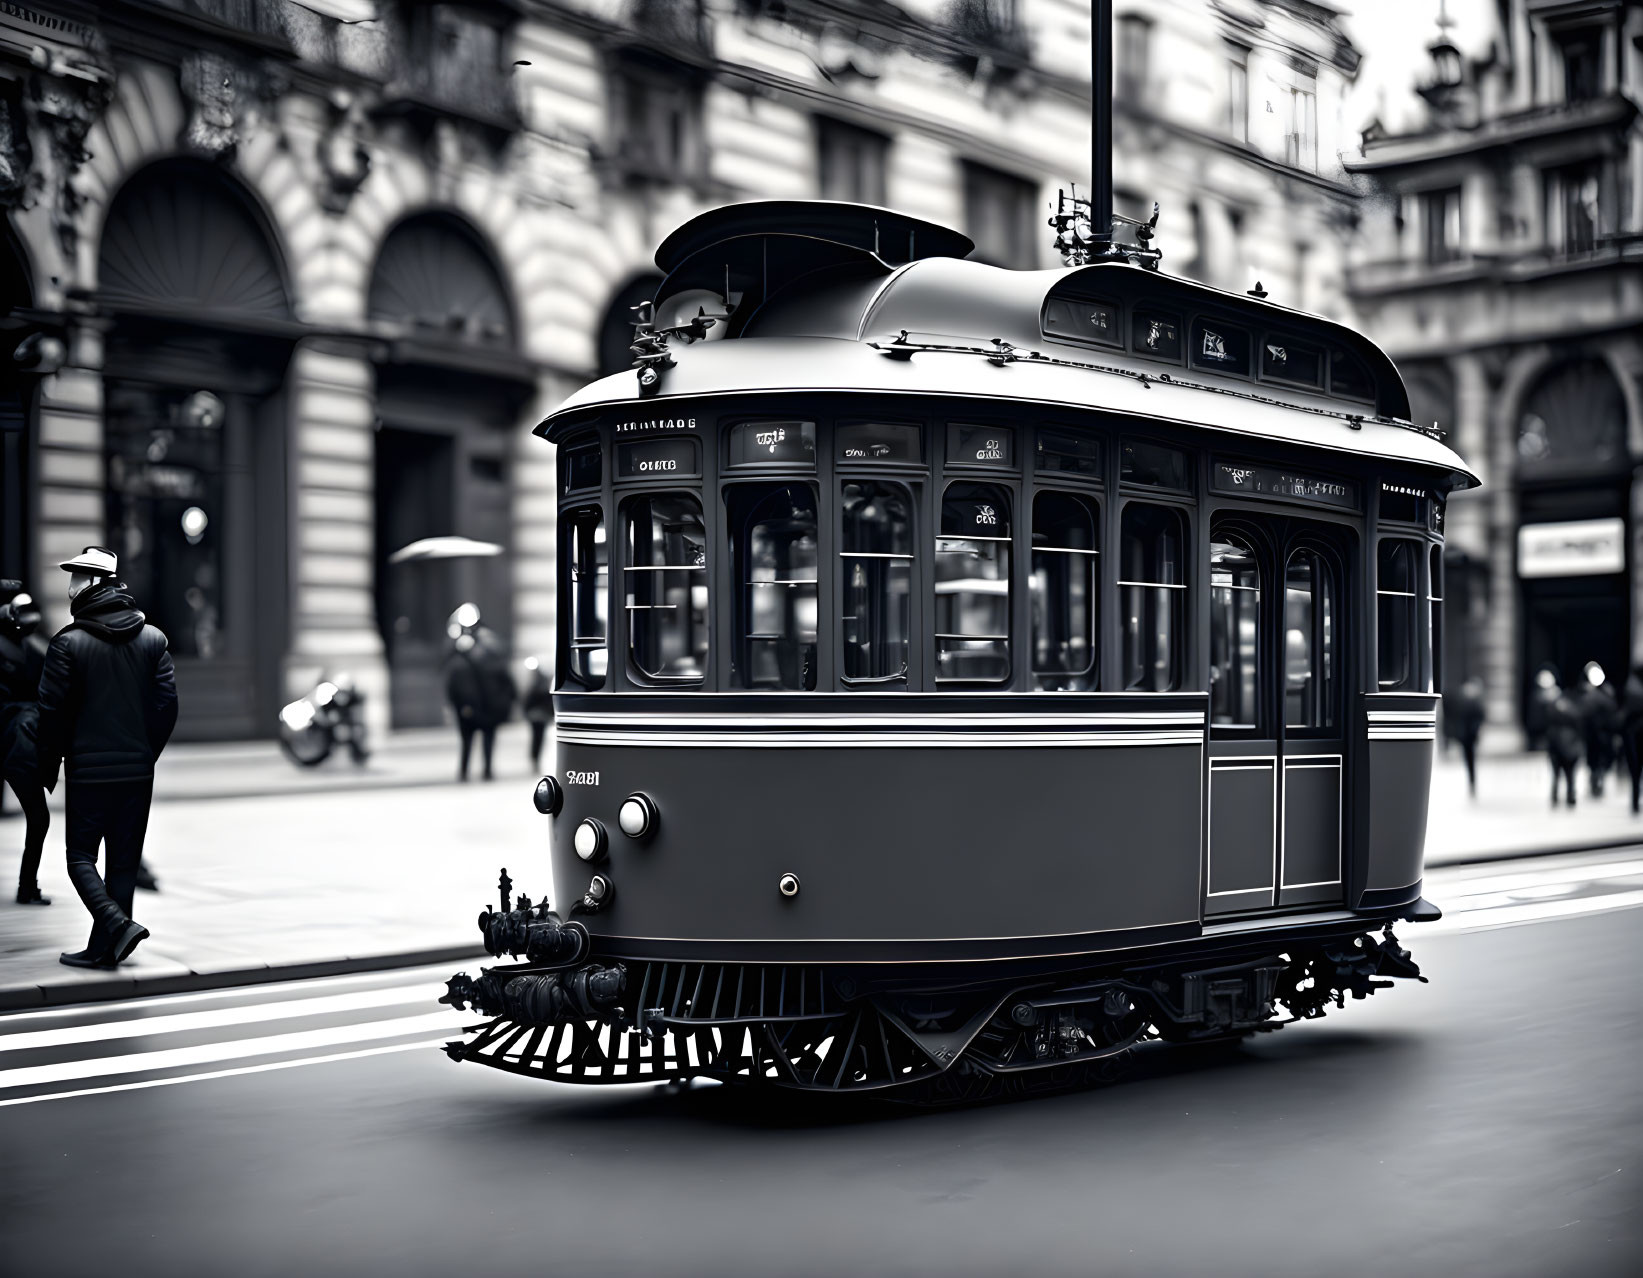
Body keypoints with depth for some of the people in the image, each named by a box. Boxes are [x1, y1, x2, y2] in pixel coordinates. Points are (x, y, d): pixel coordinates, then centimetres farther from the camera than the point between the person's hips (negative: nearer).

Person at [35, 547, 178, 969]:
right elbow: (167, 704, 3)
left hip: (88, 770, -4)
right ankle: (103, 948, 12)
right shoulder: (152, 638, 4)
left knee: (81, 855, 6)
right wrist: (147, 753, 13)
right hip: (137, 771, 4)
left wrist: (49, 767, 4)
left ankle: (117, 923, -15)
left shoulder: (68, 643, -9)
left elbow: (53, 710, -7)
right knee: (123, 860, 10)